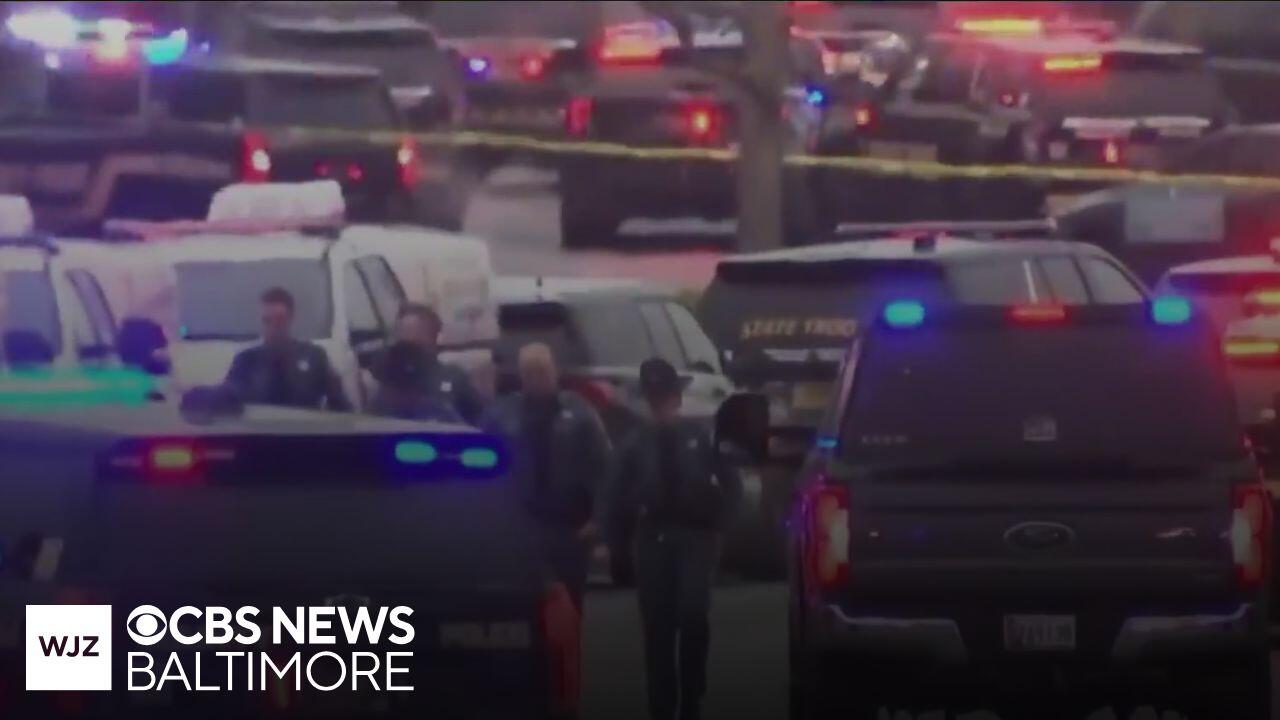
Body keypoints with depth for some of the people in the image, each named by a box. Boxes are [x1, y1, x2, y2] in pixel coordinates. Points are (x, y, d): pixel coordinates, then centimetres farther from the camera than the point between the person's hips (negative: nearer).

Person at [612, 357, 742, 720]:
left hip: (695, 535, -1)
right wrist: (638, 507, -9)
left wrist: (716, 518, -2)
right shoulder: (636, 442, 3)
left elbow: (731, 483, 8)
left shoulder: (700, 435, 2)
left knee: (694, 615, -12)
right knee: (657, 626, 1)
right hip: (653, 538, 1)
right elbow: (619, 496, 7)